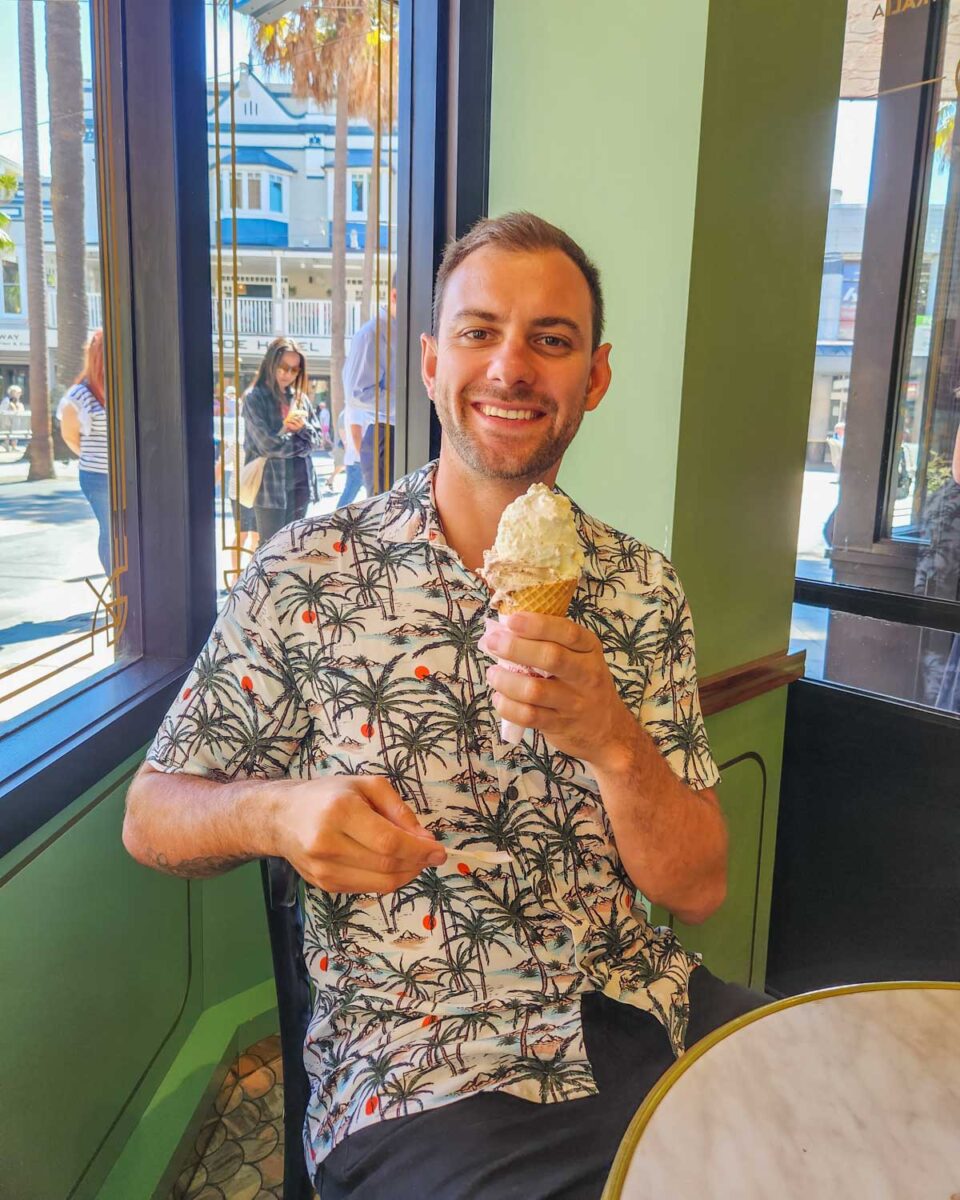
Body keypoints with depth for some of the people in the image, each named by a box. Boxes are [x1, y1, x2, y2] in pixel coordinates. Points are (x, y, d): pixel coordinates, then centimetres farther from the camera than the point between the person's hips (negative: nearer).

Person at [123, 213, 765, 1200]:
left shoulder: (641, 589, 0)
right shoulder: (309, 574, -8)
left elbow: (699, 890, -2)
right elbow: (151, 817, 0)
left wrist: (609, 739, -21)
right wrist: (276, 812, -21)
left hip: (645, 1014, 4)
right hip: (420, 1075, -3)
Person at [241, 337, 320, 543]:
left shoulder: (300, 398, 13)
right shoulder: (255, 398, -6)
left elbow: (313, 438, 13)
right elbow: (267, 443, -15)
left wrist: (302, 428, -9)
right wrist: (300, 443, -2)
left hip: (299, 483, 6)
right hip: (271, 485, -6)